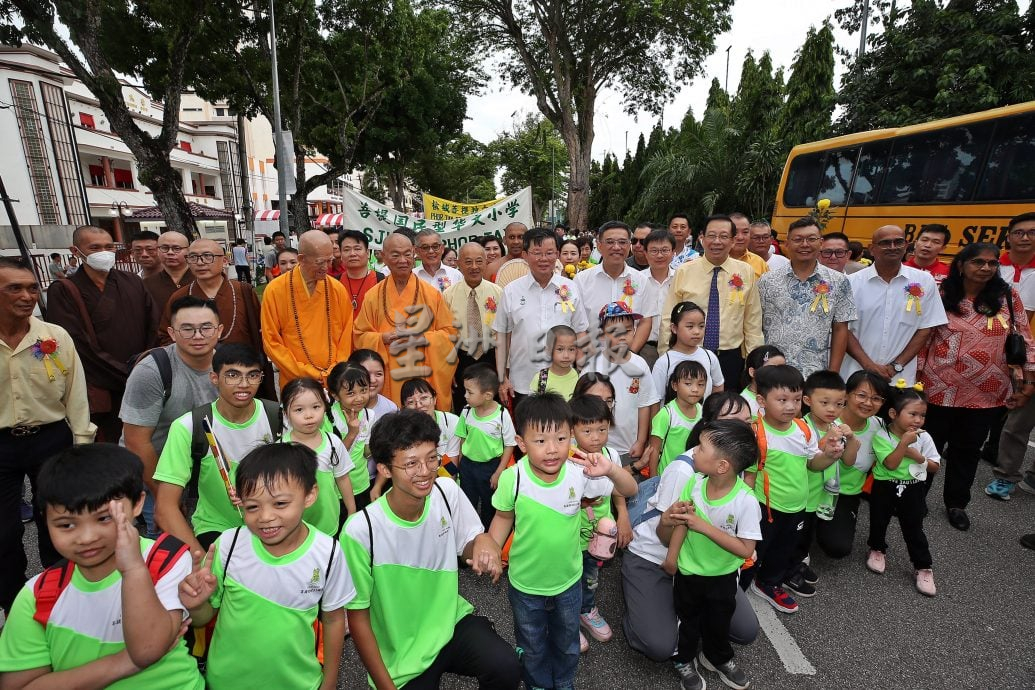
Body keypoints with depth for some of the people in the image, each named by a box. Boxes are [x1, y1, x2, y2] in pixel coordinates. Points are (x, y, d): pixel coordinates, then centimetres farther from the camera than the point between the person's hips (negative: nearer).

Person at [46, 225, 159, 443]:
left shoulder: (134, 283, 9)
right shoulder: (63, 292, -4)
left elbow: (155, 327, 4)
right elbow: (79, 346, -11)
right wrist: (130, 376, -13)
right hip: (100, 394, -4)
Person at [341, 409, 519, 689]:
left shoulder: (447, 491, -12)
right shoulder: (360, 531, -23)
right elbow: (358, 617, -10)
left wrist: (484, 542, -21)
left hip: (451, 621, 2)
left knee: (506, 668, -22)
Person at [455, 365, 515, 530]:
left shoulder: (502, 415, -22)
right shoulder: (466, 412, -11)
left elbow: (509, 445, -12)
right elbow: (463, 439, 3)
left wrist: (499, 472, -11)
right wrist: (460, 465, 4)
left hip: (491, 465, -3)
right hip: (467, 464, 3)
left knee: (489, 504, 18)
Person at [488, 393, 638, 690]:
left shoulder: (579, 473, -24)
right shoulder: (512, 479, -26)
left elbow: (630, 491, -15)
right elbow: (504, 517, -7)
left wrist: (611, 470, -34)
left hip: (568, 580, 1)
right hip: (525, 585, -1)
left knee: (567, 644, 28)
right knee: (532, 648, 25)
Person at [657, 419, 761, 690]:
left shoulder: (746, 501, -30)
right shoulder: (695, 483, -20)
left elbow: (745, 549, -29)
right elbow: (683, 522, -7)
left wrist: (703, 526, -35)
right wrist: (672, 557, -7)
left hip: (723, 576, -1)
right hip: (688, 571, 2)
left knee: (719, 621, 25)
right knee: (687, 620, 22)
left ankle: (718, 658, 53)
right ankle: (685, 660, 48)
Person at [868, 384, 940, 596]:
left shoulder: (923, 437, -7)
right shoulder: (881, 435, -17)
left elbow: (935, 466, -2)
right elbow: (891, 464, -25)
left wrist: (916, 456, -19)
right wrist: (904, 442, -28)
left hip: (912, 489, 2)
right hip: (885, 488, -1)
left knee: (914, 529, 6)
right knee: (879, 521, 15)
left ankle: (923, 568, 21)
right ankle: (877, 550, 39)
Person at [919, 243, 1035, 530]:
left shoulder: (1008, 297, -1)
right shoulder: (941, 296, -8)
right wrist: (916, 375, -4)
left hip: (987, 392, 2)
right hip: (941, 388, -2)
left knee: (968, 449, 16)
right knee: (929, 445, 11)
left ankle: (957, 503, 33)